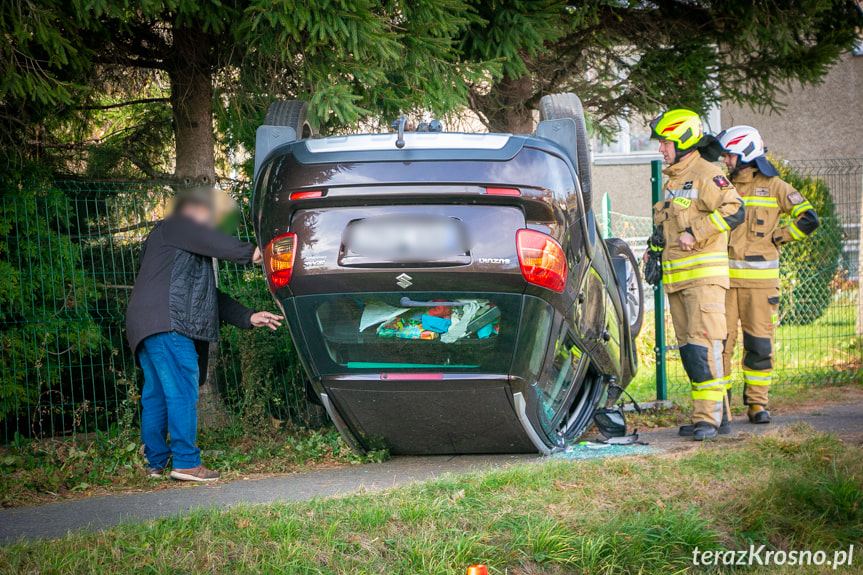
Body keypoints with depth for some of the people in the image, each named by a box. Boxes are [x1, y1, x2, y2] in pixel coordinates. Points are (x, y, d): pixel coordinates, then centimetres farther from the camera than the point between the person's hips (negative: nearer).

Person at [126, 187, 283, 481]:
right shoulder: (173, 226, 4)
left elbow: (212, 298, 27)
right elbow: (216, 243, -8)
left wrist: (249, 318, 18)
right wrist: (251, 253, 3)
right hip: (166, 323, -11)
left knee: (156, 395, 11)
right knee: (182, 391, -12)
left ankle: (156, 463, 13)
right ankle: (186, 463, -14)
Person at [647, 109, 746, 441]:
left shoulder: (707, 175, -8)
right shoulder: (671, 180, 20)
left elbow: (734, 211, -20)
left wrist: (695, 234, -21)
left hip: (704, 273, -9)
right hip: (676, 276, 9)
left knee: (702, 344, -14)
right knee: (688, 348, 8)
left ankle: (708, 417, -15)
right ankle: (717, 413, 14)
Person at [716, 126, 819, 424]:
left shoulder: (773, 187, 2)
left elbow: (808, 219, -2)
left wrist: (774, 237, -1)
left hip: (759, 278, -2)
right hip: (724, 275, 2)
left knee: (759, 343, 0)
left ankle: (756, 402, 9)